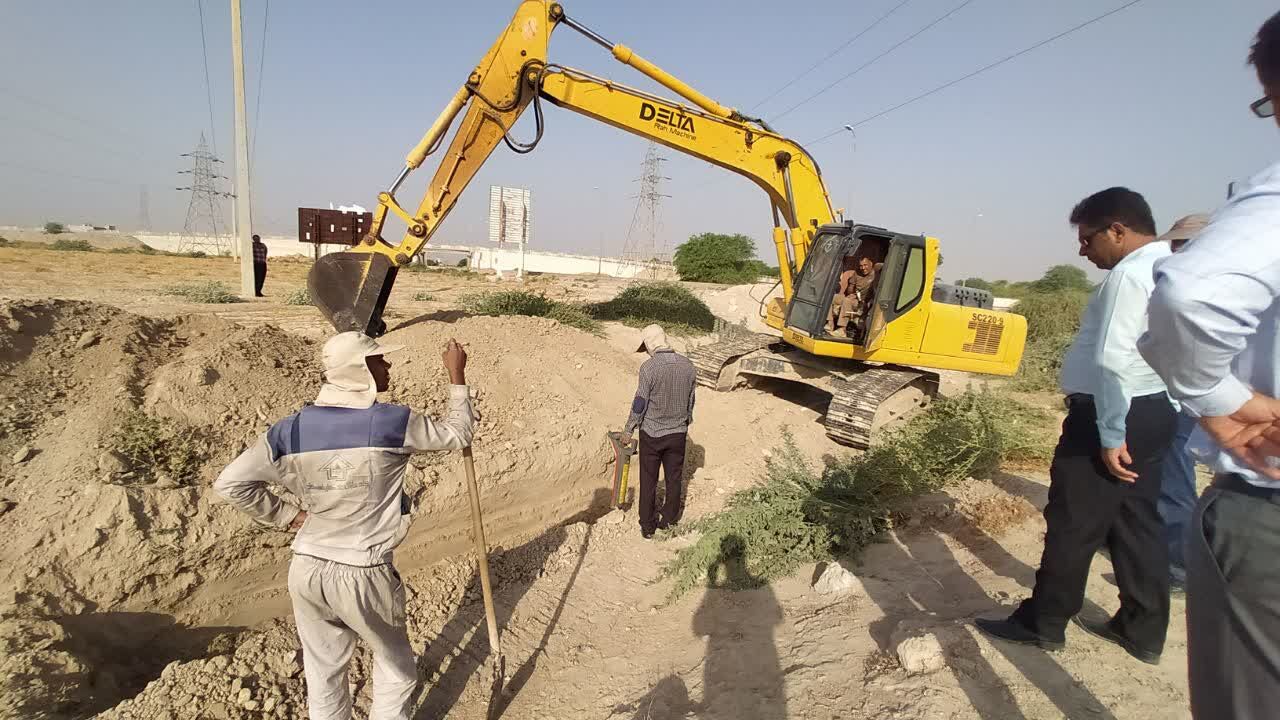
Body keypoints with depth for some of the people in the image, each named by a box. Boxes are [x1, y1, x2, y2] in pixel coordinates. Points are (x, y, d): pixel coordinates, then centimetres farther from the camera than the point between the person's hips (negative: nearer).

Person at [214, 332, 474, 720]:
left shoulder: (294, 428, -3)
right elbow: (457, 435, -2)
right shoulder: (393, 421, -17)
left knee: (323, 677, 22)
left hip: (307, 570, 5)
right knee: (396, 670, 20)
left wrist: (287, 516, 5)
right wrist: (457, 377, 7)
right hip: (363, 575, -5)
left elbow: (230, 482, -4)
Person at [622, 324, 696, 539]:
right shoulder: (687, 365, -3)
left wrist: (628, 430, -2)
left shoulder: (649, 367, -19)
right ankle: (668, 519, 32)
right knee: (674, 477, 18)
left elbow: (640, 402, -15)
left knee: (648, 481, 10)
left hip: (652, 433, -4)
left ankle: (648, 526, 20)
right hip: (678, 432, 4)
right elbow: (690, 401, 6)